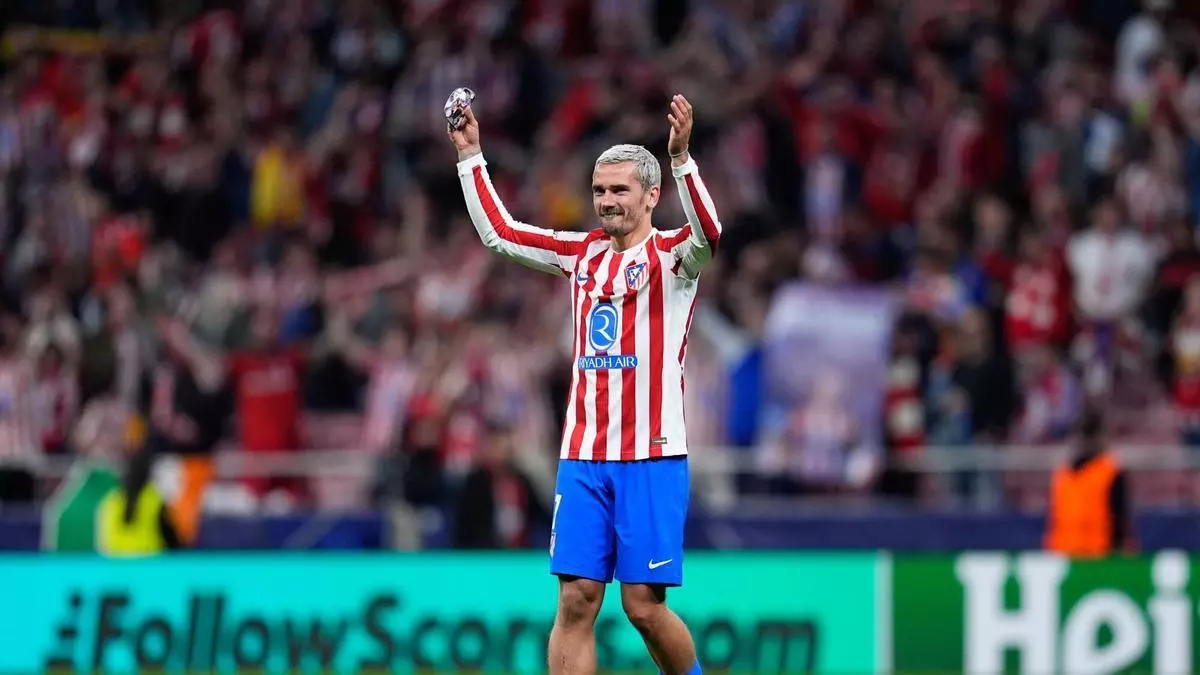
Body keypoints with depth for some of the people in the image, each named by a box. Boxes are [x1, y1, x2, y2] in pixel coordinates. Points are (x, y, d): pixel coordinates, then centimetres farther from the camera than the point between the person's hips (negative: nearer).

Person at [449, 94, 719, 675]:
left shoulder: (672, 254, -2)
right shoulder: (582, 253, 14)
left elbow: (707, 234, -24)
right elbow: (498, 232, 21)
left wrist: (681, 157, -38)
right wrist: (471, 157, 15)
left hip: (651, 458, -5)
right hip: (582, 457, 5)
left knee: (643, 605, -4)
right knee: (575, 600, -2)